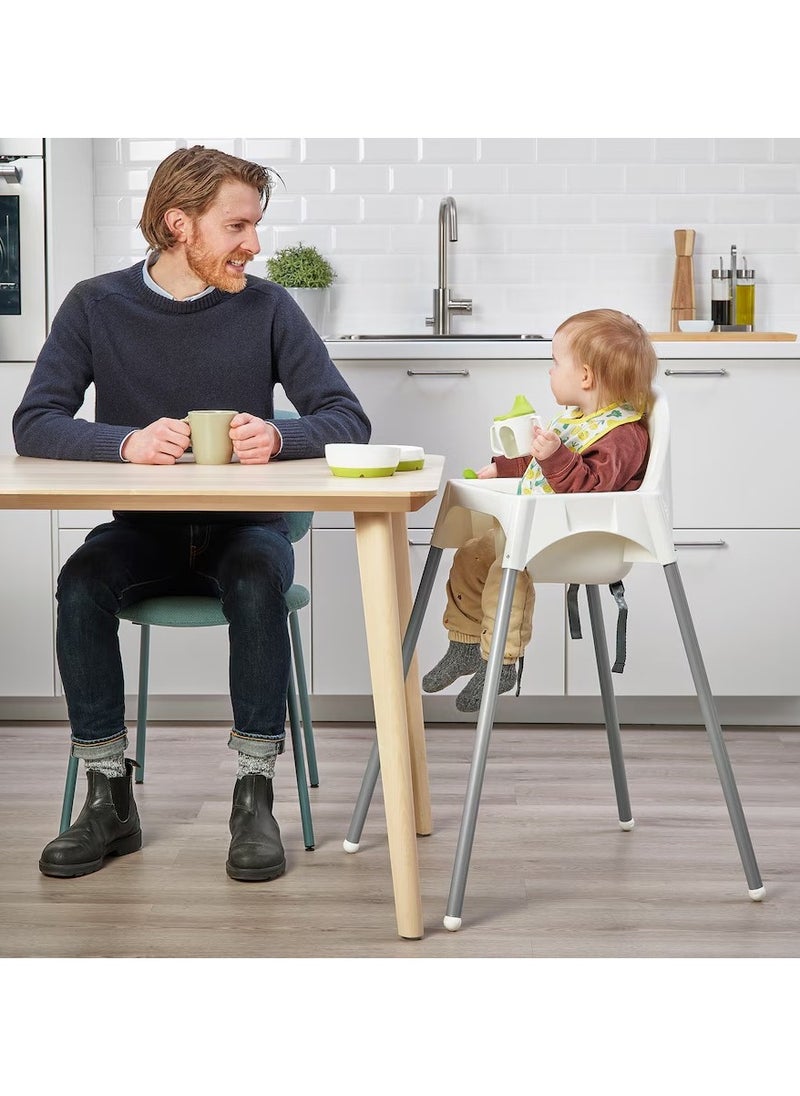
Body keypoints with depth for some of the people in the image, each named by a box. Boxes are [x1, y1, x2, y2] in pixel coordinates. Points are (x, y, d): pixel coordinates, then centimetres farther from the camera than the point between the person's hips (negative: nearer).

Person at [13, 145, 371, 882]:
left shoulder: (266, 307, -2)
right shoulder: (98, 306, -1)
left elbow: (348, 418, -5)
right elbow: (35, 423, -9)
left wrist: (278, 437, -27)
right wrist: (127, 442, -29)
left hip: (244, 525, -1)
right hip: (142, 528, 1)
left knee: (258, 583, -33)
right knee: (80, 584, -28)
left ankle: (255, 799, -21)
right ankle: (109, 802, -15)